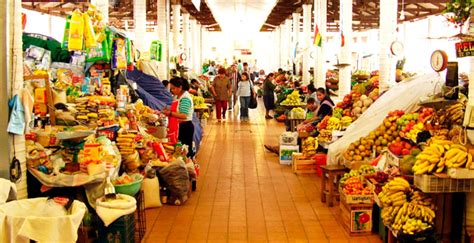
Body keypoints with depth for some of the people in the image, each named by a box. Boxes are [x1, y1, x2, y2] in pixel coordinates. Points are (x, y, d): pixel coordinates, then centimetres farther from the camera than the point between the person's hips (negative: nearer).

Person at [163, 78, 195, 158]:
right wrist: (169, 110, 3)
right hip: (181, 126, 10)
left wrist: (170, 113, -27)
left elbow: (183, 115, -27)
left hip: (185, 126, -10)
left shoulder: (185, 98, -18)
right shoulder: (179, 96, 11)